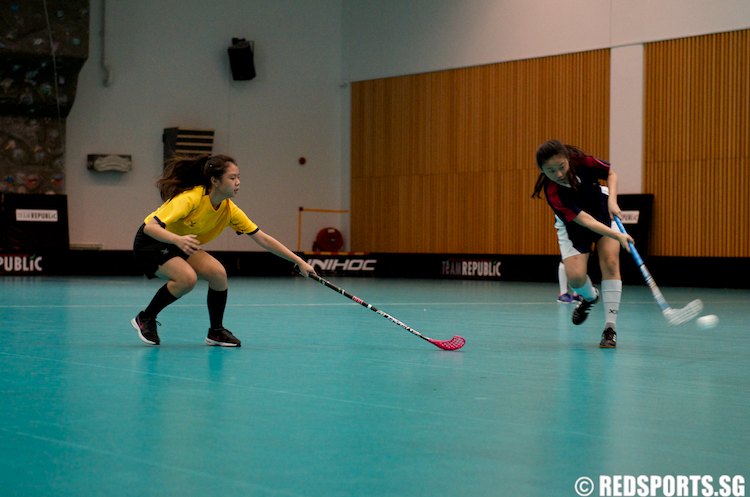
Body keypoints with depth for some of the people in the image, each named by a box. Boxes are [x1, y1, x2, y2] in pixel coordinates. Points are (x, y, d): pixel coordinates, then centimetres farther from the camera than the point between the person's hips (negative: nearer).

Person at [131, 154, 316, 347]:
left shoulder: (229, 209, -11)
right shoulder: (190, 198, -31)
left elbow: (263, 239, -6)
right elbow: (150, 227, -34)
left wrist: (299, 261, -10)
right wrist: (178, 240, -53)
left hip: (181, 245, 6)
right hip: (150, 243, -6)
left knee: (218, 272, -16)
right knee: (187, 278, -30)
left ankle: (216, 332, 2)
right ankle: (145, 318, -9)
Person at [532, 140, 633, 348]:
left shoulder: (583, 162, -28)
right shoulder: (552, 192, -34)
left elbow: (611, 174, -9)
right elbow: (583, 220, -38)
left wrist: (612, 200, -26)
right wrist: (617, 235, -47)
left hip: (604, 213, 1)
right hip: (573, 226, -1)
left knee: (610, 262, -18)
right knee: (575, 276, -17)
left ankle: (610, 328, -15)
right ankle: (590, 297, 22)